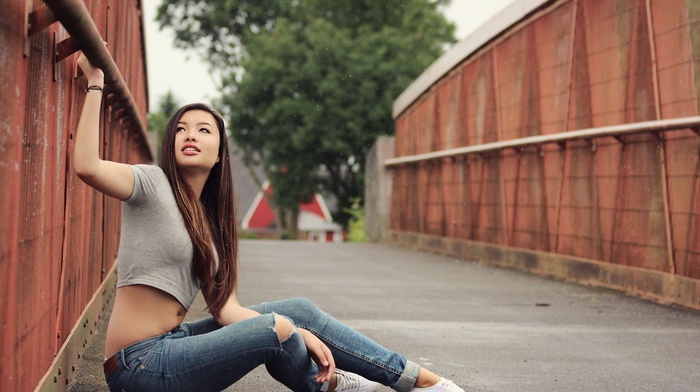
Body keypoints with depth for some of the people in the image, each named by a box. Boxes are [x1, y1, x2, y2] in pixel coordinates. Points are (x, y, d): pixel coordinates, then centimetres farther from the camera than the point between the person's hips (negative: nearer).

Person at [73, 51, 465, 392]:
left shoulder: (210, 218, 11)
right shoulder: (153, 184, -8)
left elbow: (225, 308, 1)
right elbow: (87, 166, -30)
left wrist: (300, 333, -12)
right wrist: (96, 82, -25)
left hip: (172, 341, 8)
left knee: (299, 311, 0)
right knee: (273, 329, -24)